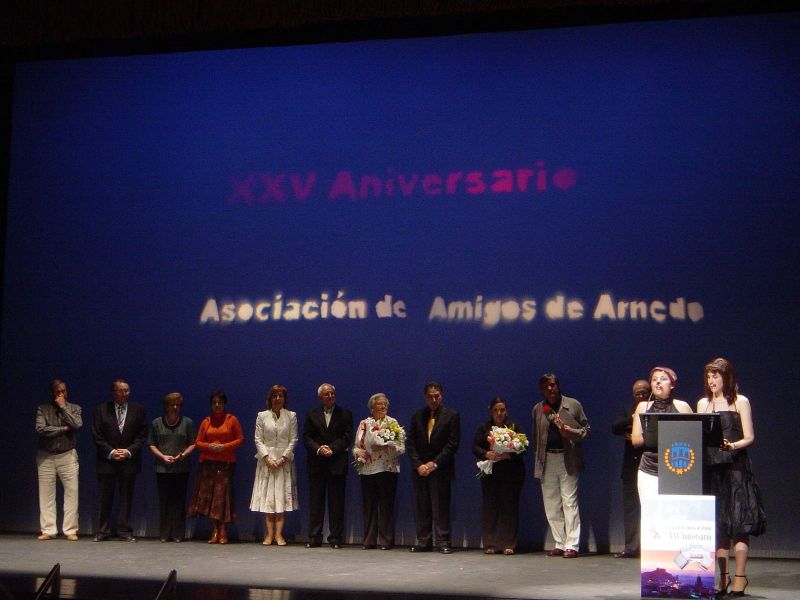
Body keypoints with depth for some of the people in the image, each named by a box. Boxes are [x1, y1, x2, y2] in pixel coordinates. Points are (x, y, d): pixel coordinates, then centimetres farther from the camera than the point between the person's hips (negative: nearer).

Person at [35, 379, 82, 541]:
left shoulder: (74, 408, 8)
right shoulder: (42, 409, 5)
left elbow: (77, 424, -12)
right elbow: (40, 429, -10)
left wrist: (63, 407, -6)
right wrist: (63, 428, -8)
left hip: (68, 456, 0)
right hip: (46, 457, 0)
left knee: (71, 493, -5)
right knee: (46, 495, 0)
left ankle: (70, 530, 0)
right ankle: (48, 530, 6)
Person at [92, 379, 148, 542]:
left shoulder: (138, 410, 5)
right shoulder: (101, 410, 4)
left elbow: (142, 435, 3)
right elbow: (97, 436, 0)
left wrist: (129, 451, -9)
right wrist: (111, 452, -10)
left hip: (129, 460, 0)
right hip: (107, 461, 0)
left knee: (126, 498, 3)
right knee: (105, 499, 3)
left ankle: (125, 531, 8)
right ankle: (102, 531, 10)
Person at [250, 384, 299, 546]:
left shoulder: (291, 416, 5)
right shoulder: (262, 416, 5)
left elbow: (293, 440, 1)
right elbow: (258, 439, 2)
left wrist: (283, 458, -10)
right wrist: (267, 458, -10)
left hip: (284, 461, 0)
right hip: (266, 460, 0)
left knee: (282, 497, -4)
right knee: (267, 497, -1)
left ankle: (279, 534, -3)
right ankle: (270, 534, 1)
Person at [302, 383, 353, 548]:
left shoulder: (345, 414, 7)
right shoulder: (312, 415, 11)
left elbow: (347, 437, -2)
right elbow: (306, 437, 3)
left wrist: (332, 448, -14)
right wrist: (319, 449, -13)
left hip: (337, 464, -1)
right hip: (316, 464, 1)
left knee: (336, 502, -1)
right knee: (315, 501, 3)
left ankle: (335, 538, 4)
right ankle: (314, 537, 7)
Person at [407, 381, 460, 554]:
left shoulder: (451, 415, 1)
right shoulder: (417, 416, 11)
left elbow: (453, 443, -6)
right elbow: (410, 442, 7)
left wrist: (435, 463, -11)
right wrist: (418, 465, -5)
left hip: (440, 469, -3)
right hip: (420, 469, 3)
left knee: (441, 507, -3)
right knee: (422, 507, 4)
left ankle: (443, 542, 1)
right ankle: (423, 542, 9)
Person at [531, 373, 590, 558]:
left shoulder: (573, 405, 3)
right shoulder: (538, 409, 12)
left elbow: (587, 429, 6)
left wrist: (572, 432, -12)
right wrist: (537, 460, 9)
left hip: (567, 459, -4)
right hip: (547, 460, 4)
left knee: (570, 503, -6)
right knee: (551, 506, 6)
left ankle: (571, 545, -3)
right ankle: (559, 544, 14)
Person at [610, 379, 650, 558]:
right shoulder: (628, 410, 15)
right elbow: (615, 428, 1)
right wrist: (632, 418, -12)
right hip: (631, 465, 5)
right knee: (630, 508, 7)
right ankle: (631, 547, 12)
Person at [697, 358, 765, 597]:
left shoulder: (740, 402, 1)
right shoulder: (703, 403, 14)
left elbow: (749, 438, -4)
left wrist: (732, 445, -21)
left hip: (736, 467, -4)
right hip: (712, 467, 4)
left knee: (739, 522, -7)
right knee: (718, 524, 4)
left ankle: (740, 576, -4)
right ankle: (723, 576, 10)